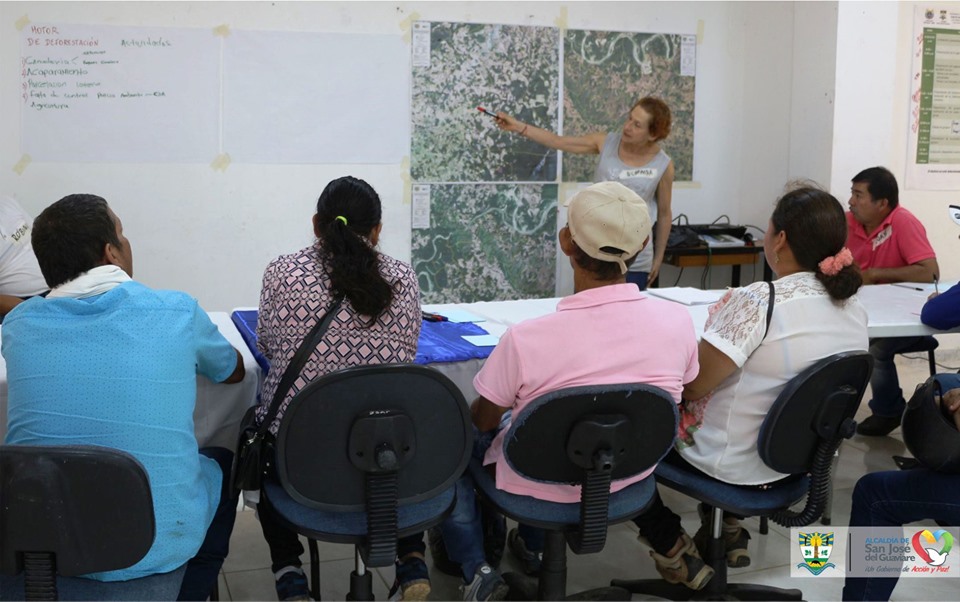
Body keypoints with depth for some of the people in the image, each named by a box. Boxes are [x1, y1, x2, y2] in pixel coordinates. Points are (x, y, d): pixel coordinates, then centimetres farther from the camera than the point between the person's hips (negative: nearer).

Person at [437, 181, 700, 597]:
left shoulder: (526, 339, -31)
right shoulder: (678, 321, -21)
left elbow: (483, 421, -12)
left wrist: (485, 415, 12)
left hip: (542, 484, -4)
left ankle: (474, 568, 19)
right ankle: (533, 542, 46)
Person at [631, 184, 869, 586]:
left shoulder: (758, 301, -28)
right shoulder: (855, 310, -4)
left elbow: (691, 386, -24)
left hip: (735, 463, -7)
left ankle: (672, 547, 15)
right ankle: (727, 528, 29)